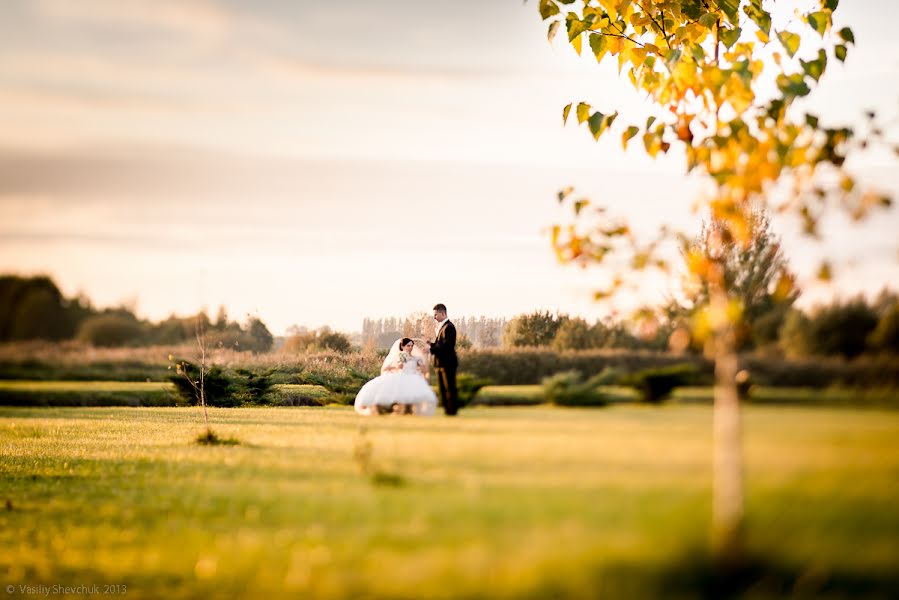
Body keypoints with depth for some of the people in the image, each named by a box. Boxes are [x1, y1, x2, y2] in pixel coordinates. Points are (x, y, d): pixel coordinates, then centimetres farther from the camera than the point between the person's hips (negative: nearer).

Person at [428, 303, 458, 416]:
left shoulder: (449, 327, -14)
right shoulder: (440, 326, 16)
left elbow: (446, 346, -22)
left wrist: (431, 349, -22)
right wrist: (432, 343, 2)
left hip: (448, 363, -10)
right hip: (440, 362, 10)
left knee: (449, 387, -5)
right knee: (442, 387, 12)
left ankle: (452, 410, 0)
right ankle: (446, 408, 18)